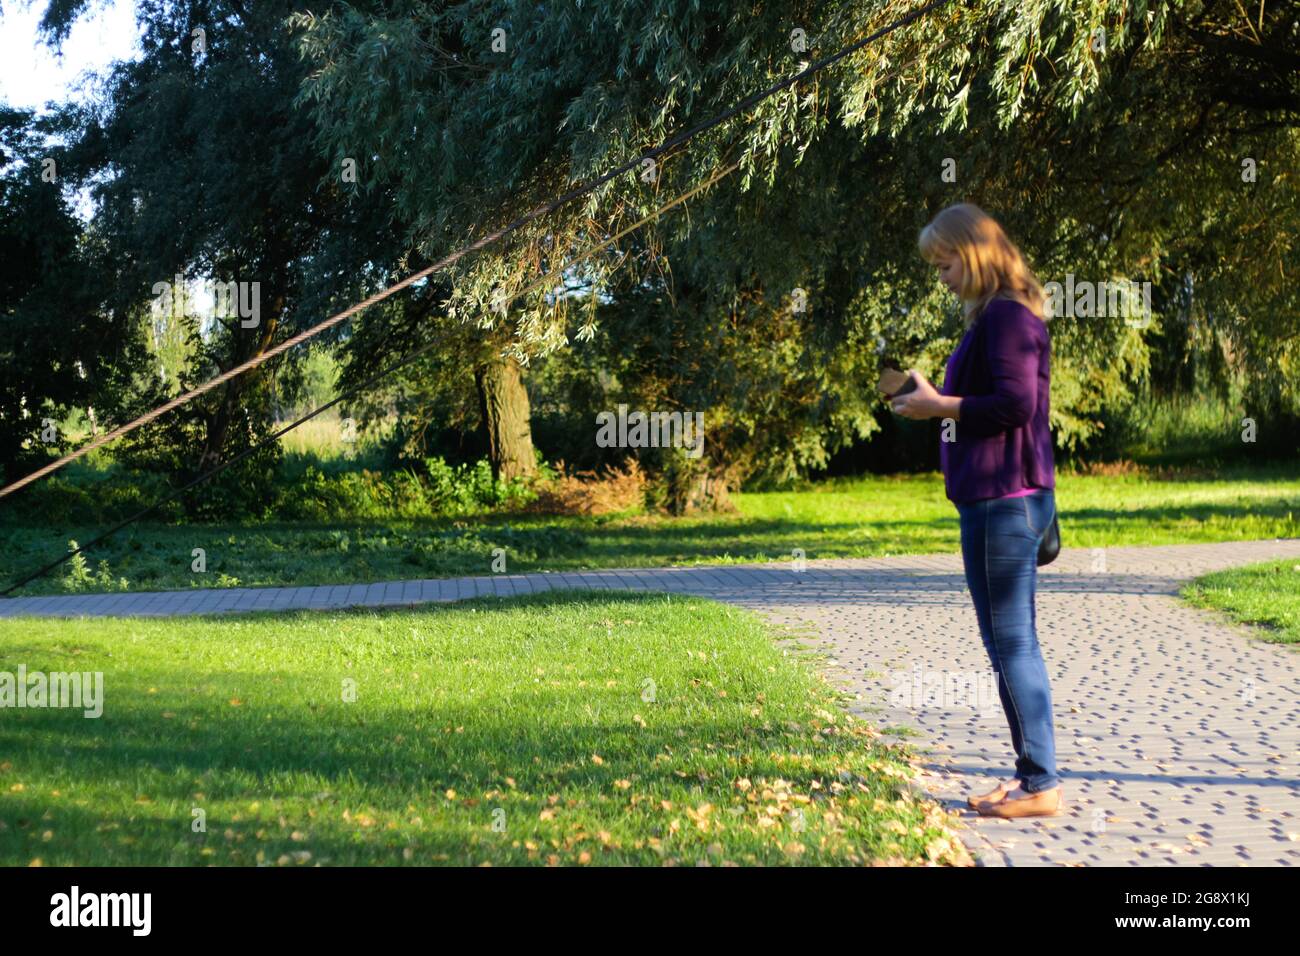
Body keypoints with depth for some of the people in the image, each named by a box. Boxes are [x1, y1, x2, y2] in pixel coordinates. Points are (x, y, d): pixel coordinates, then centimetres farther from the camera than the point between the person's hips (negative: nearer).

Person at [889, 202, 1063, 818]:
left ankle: (1041, 784, -1)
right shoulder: (993, 316, 18)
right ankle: (1031, 774, 20)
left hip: (1005, 501, -11)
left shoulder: (1007, 316, -13)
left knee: (1011, 641, -7)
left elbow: (1015, 403, -21)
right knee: (1011, 641, 14)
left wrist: (938, 406, -14)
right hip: (994, 500, 11)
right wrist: (937, 401, 10)